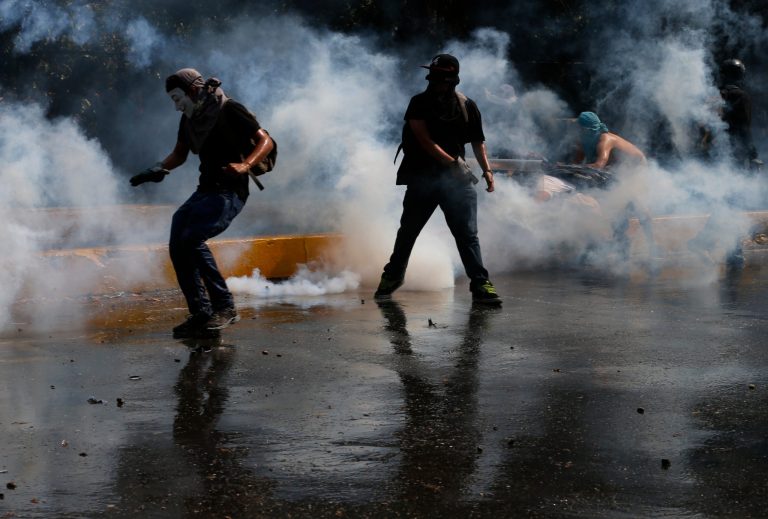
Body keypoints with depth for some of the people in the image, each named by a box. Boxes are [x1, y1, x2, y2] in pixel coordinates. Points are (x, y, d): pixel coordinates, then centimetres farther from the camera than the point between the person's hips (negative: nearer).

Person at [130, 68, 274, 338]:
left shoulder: (229, 110, -10)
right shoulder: (189, 118, 14)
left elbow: (265, 141, -12)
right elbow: (179, 154, 27)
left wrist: (244, 166, -29)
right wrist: (160, 169, 6)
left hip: (230, 192, -8)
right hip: (205, 191, 8)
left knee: (192, 239, -26)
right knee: (177, 246, -9)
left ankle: (225, 307, -18)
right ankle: (200, 314, -4)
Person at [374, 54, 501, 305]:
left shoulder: (467, 106, 4)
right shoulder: (419, 103, -1)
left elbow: (477, 141, 13)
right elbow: (425, 140, -11)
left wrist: (487, 169, 1)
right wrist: (452, 162, -20)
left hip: (456, 179, 0)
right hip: (422, 177, 0)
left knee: (467, 233, -8)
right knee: (408, 230, 11)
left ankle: (480, 284, -9)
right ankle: (392, 275, 30)